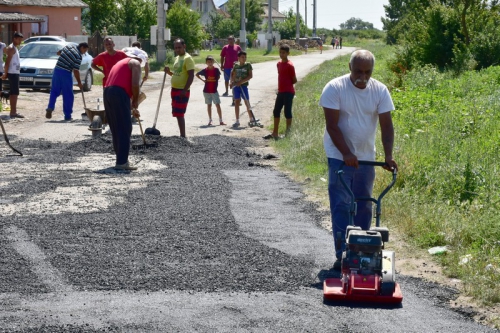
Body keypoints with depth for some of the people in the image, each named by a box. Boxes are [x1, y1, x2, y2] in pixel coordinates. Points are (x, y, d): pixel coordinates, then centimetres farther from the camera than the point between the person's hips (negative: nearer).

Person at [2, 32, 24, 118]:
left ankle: (13, 111, 15)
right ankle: (13, 112, -13)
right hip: (12, 73, -10)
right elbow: (7, 62, -17)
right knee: (14, 93, -11)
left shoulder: (15, 48, 19)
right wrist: (5, 73, -18)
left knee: (13, 93, 11)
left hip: (15, 73, 10)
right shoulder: (11, 48, -12)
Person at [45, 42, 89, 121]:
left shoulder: (69, 46, 7)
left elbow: (58, 52, 20)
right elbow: (76, 71, -11)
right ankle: (67, 116, 7)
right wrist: (79, 83, -2)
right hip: (66, 73, -6)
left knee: (54, 91, 15)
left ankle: (50, 108, -3)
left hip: (57, 69, 6)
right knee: (68, 96, 4)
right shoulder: (78, 56, -11)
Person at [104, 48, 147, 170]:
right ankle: (122, 162, -9)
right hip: (119, 95, -8)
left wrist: (132, 108, 37)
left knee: (116, 129, 16)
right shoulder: (135, 63, 6)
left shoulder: (121, 62, 33)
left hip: (107, 93, 8)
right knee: (125, 129, -6)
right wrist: (135, 102, 5)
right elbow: (135, 85, -9)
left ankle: (121, 158, 23)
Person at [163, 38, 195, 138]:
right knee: (177, 114, 11)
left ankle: (183, 136, -9)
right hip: (175, 89, 9)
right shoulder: (177, 58, 15)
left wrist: (184, 90, -24)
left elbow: (191, 76, -19)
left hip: (182, 91, -9)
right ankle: (182, 135, 17)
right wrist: (169, 72, 6)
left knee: (179, 114, -11)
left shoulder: (188, 58, -14)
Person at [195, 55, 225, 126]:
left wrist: (216, 83, 4)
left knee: (218, 105, -5)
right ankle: (210, 120, 16)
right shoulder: (205, 71, -3)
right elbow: (197, 74, 10)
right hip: (207, 91, 1)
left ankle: (221, 121, -4)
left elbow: (218, 77, 12)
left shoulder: (216, 70, -5)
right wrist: (202, 80, 1)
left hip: (214, 90, -1)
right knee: (209, 105, 9)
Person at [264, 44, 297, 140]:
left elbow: (294, 80, -10)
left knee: (287, 112, -3)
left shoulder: (289, 65, -13)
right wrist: (280, 87, 10)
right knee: (276, 111, 12)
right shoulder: (279, 64, 12)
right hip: (280, 92, 9)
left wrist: (287, 85, -1)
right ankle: (275, 133, 20)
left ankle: (288, 134, 5)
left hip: (288, 92, -9)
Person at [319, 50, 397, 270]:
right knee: (341, 206, -8)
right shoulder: (335, 88, -15)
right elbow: (332, 125, -18)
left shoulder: (380, 91, -5)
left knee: (364, 206, 9)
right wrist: (347, 154, -27)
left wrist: (388, 156, -19)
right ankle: (342, 255, -9)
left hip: (366, 157, 4)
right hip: (339, 156, -4)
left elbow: (386, 125, -7)